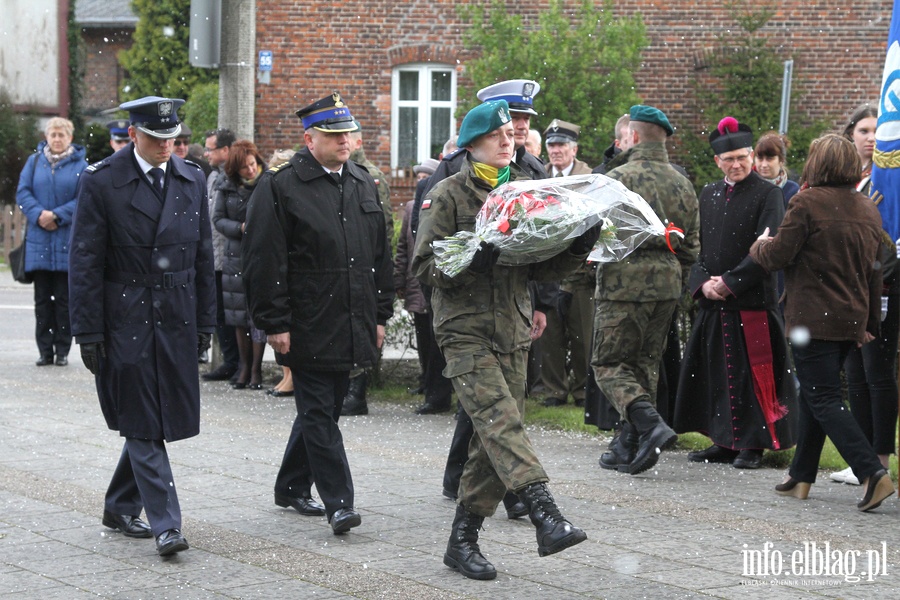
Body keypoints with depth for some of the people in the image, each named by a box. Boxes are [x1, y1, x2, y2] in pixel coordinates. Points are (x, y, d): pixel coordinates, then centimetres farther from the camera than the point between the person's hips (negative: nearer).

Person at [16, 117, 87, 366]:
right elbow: (23, 193, 3)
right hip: (39, 241, 2)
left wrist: (57, 216, -16)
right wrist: (39, 215, -14)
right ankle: (45, 350, 10)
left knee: (64, 298, 2)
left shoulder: (80, 165, 1)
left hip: (67, 240, -2)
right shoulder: (34, 162, 9)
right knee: (42, 298, 5)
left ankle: (63, 350, 8)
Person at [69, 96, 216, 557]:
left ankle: (119, 508, 27)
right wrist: (88, 332, -10)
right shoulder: (101, 182, -7)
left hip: (177, 321, 5)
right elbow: (85, 263, -7)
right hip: (125, 321, -5)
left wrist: (205, 321, 11)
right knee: (142, 424, -4)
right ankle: (165, 524, -3)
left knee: (151, 423, 10)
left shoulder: (192, 180, 8)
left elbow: (203, 256, 13)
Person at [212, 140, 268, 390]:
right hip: (236, 256, 4)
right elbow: (218, 219, 5)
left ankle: (256, 369, 4)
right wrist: (241, 228, -10)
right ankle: (244, 367, 17)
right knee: (239, 315, 8)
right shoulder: (227, 189, 6)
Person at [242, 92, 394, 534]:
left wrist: (380, 314, 15)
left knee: (322, 410, 14)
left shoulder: (363, 184, 13)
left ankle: (292, 487, 28)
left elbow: (380, 254, 19)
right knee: (319, 413, -5)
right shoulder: (280, 187, -8)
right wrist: (274, 324, -14)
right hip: (308, 328, -7)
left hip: (352, 327, 7)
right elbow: (264, 261, -10)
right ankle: (338, 501, -5)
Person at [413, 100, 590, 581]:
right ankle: (546, 515, -35)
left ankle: (463, 540, 15)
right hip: (465, 329, -6)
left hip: (513, 331, 6)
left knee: (494, 441, 6)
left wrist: (580, 246, -3)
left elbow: (542, 264, 15)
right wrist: (473, 258, -23)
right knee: (500, 421, -22)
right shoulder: (447, 195, -2)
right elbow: (425, 265, -7)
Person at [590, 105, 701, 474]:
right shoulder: (682, 185, 11)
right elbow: (692, 245, 15)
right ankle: (629, 445, 15)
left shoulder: (619, 178, -10)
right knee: (644, 364, 14)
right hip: (667, 283, 6)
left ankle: (650, 423, -20)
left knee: (609, 364, 0)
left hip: (625, 281, -6)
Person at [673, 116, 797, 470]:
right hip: (711, 301, 5)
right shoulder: (708, 195, 13)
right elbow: (694, 245, 12)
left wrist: (729, 282, -14)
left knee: (752, 373, -2)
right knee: (715, 372, 8)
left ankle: (752, 445, 5)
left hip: (753, 301, -5)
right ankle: (724, 442, 17)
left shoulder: (768, 195, -3)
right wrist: (703, 282, -5)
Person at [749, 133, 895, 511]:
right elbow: (874, 271, 15)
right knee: (814, 395, 17)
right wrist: (870, 323, 22)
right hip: (851, 320, 8)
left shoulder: (807, 202, -13)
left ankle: (873, 473, -17)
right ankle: (801, 477, 22)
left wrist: (759, 245, 11)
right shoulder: (868, 210, 10)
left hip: (813, 320, -8)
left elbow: (777, 256, -12)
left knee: (823, 400, -5)